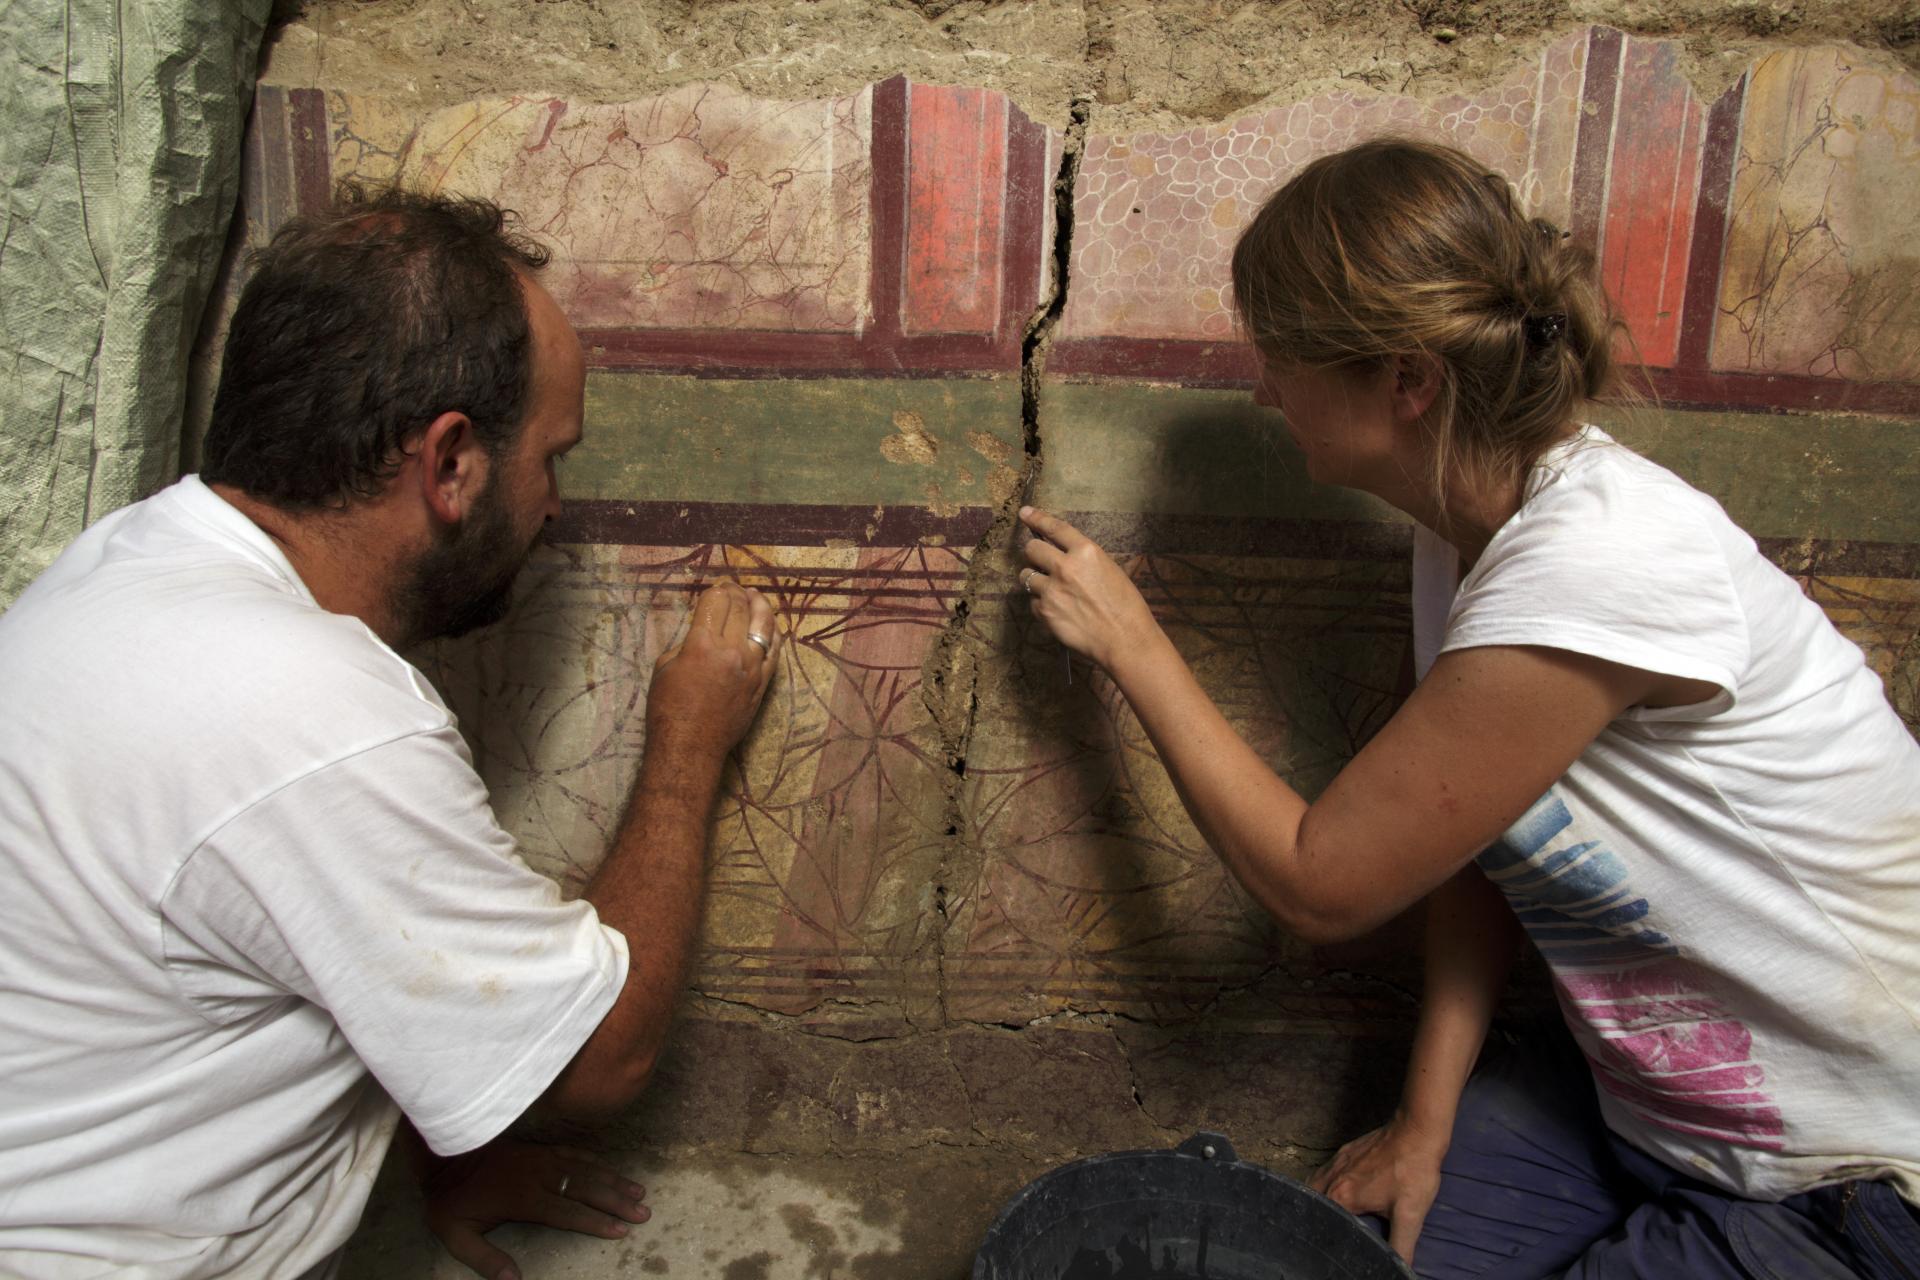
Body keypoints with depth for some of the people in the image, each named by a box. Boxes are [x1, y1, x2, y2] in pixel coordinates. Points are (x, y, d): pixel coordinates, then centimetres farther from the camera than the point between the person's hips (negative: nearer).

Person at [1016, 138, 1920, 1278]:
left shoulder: (1603, 564, -32)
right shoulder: (1472, 526, -3)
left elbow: (1320, 882, -23)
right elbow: (1478, 851, 2)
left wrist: (1131, 641, -14)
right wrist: (1426, 1120, -3)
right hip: (1639, 1096, 7)